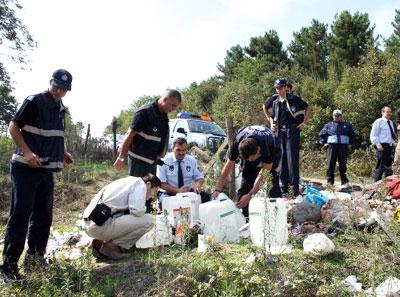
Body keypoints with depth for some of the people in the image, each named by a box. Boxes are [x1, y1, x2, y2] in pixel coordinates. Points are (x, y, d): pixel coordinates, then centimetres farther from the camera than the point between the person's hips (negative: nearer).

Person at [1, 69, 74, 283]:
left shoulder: (61, 109, 14)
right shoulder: (34, 101, -8)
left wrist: (62, 154, 10)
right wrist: (27, 153, -21)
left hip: (47, 171, 8)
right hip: (26, 169, -7)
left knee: (43, 215, 13)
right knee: (20, 215, -6)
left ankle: (35, 256, 26)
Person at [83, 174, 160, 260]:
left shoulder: (128, 181, 23)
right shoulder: (140, 184, -3)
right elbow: (137, 210, -16)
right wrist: (144, 209, 5)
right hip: (101, 226, -10)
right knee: (148, 220, -8)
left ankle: (101, 240, 13)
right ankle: (109, 245, -3)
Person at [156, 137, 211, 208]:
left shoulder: (192, 161, 3)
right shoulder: (164, 161, -8)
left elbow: (200, 178, 6)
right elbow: (161, 184, -11)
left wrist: (198, 184, -20)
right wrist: (178, 190, -26)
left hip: (188, 192, 4)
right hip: (168, 193, -4)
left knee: (207, 197, -19)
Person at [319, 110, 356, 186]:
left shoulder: (347, 125, 16)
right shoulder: (329, 125, 14)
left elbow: (353, 135, 22)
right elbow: (321, 134, 19)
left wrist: (350, 144, 11)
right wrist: (324, 143, 7)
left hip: (343, 147, 1)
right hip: (332, 146, 0)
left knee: (343, 165, 3)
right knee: (331, 165, -5)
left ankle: (344, 181, 11)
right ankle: (330, 181, -3)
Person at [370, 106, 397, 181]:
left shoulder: (391, 123, 19)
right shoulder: (378, 122, -4)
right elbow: (373, 135, -9)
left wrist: (394, 143, 13)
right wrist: (378, 145, -18)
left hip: (391, 147, 8)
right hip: (382, 147, -8)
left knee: (389, 166, 12)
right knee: (380, 167, -6)